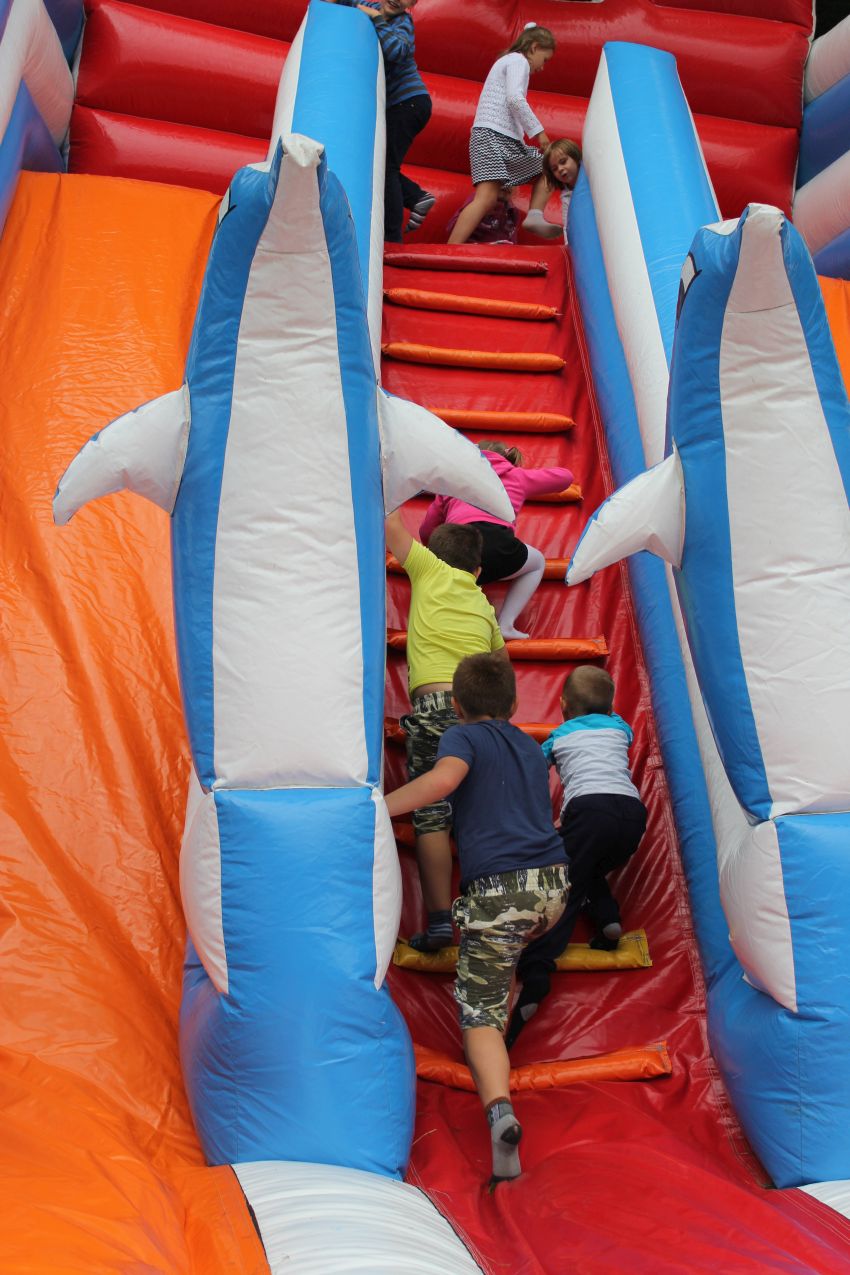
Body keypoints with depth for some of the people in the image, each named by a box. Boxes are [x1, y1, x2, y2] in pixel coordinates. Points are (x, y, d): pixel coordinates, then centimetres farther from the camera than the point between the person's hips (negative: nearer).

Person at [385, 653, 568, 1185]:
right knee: (506, 953, 36)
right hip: (554, 884, 6)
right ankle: (496, 1062, 34)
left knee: (480, 1014, -1)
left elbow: (445, 777, -19)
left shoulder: (464, 736, 4)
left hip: (498, 890, -6)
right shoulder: (531, 746, 23)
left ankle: (500, 1110, -25)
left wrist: (377, 808, -15)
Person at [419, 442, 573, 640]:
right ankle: (505, 626, 15)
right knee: (537, 562, 31)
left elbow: (426, 533, 31)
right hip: (496, 541, -1)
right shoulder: (516, 475, 29)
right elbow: (565, 476, 38)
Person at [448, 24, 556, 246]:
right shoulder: (518, 60, 1)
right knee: (487, 198, -25)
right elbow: (515, 98, -16)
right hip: (492, 135, -10)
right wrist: (538, 130, -12)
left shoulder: (508, 61, 31)